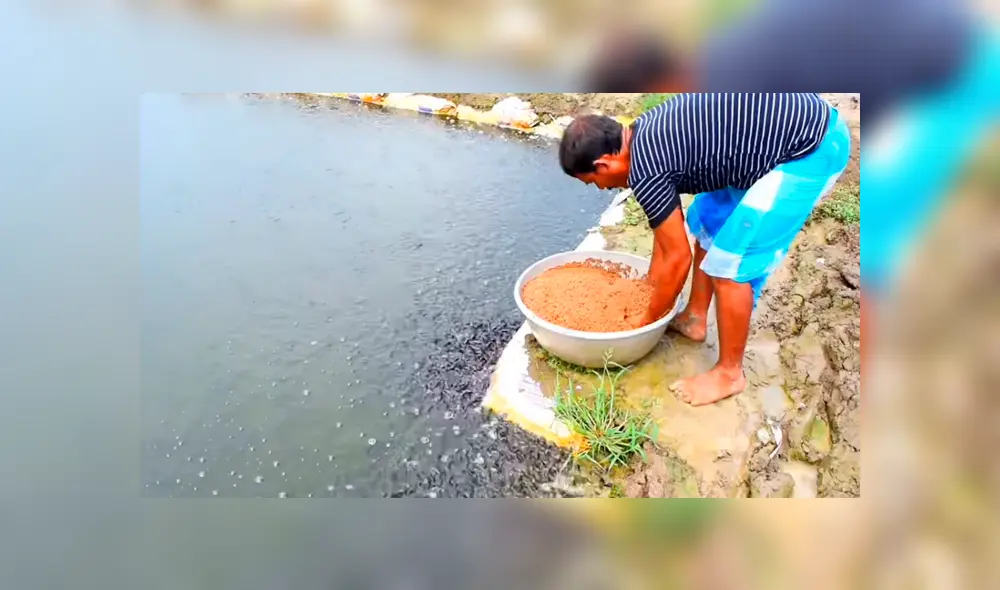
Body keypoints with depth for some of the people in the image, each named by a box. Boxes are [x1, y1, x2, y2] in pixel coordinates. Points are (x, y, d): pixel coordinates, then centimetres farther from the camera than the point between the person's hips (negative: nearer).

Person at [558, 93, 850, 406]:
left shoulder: (645, 172, -19)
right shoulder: (643, 134, 9)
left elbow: (677, 259, -10)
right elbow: (668, 224, 21)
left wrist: (648, 323, 4)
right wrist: (651, 284, 30)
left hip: (810, 148, -10)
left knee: (730, 262, -4)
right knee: (707, 223, 20)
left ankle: (729, 373, 13)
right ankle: (694, 318, 35)